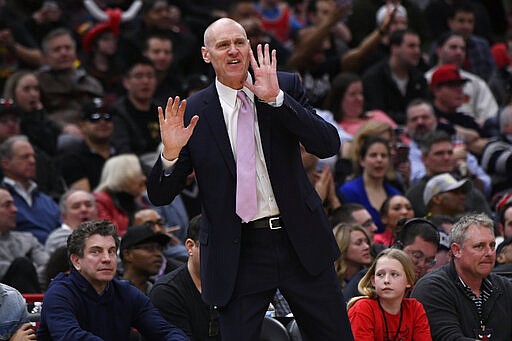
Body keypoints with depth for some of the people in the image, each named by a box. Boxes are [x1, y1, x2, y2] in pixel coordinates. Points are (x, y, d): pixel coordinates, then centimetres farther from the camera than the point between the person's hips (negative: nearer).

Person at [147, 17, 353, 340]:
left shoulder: (286, 87, 2)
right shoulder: (192, 112, -2)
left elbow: (329, 145, -11)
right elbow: (160, 196, 0)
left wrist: (276, 98, -19)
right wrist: (170, 153, -21)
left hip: (300, 239, 1)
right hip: (237, 253, -1)